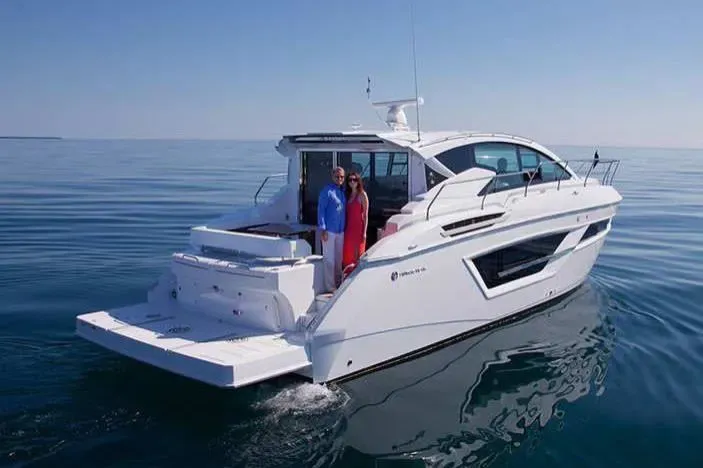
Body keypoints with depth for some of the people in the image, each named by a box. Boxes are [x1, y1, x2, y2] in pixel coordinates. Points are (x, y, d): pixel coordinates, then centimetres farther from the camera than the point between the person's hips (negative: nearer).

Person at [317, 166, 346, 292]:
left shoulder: (343, 191, 13)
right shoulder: (327, 191, -8)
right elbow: (321, 210, -11)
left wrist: (345, 227, 11)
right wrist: (322, 229, -17)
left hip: (341, 230, 7)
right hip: (329, 230, -7)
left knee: (338, 258, 14)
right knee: (329, 259, -2)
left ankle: (338, 283, 24)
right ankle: (330, 287, 3)